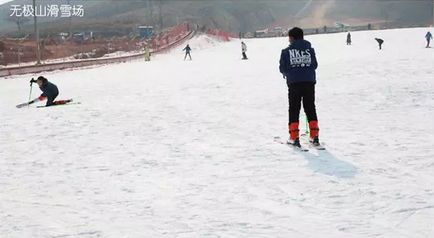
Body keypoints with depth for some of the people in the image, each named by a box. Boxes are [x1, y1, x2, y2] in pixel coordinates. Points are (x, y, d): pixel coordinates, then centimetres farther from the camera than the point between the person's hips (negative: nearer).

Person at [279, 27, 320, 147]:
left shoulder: (286, 51, -6)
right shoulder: (310, 49, 0)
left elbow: (282, 68, -4)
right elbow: (315, 65, 4)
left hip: (294, 83, -2)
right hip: (309, 82, 2)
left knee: (294, 110, 6)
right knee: (310, 108, 12)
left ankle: (294, 137, 0)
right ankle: (314, 136, 12)